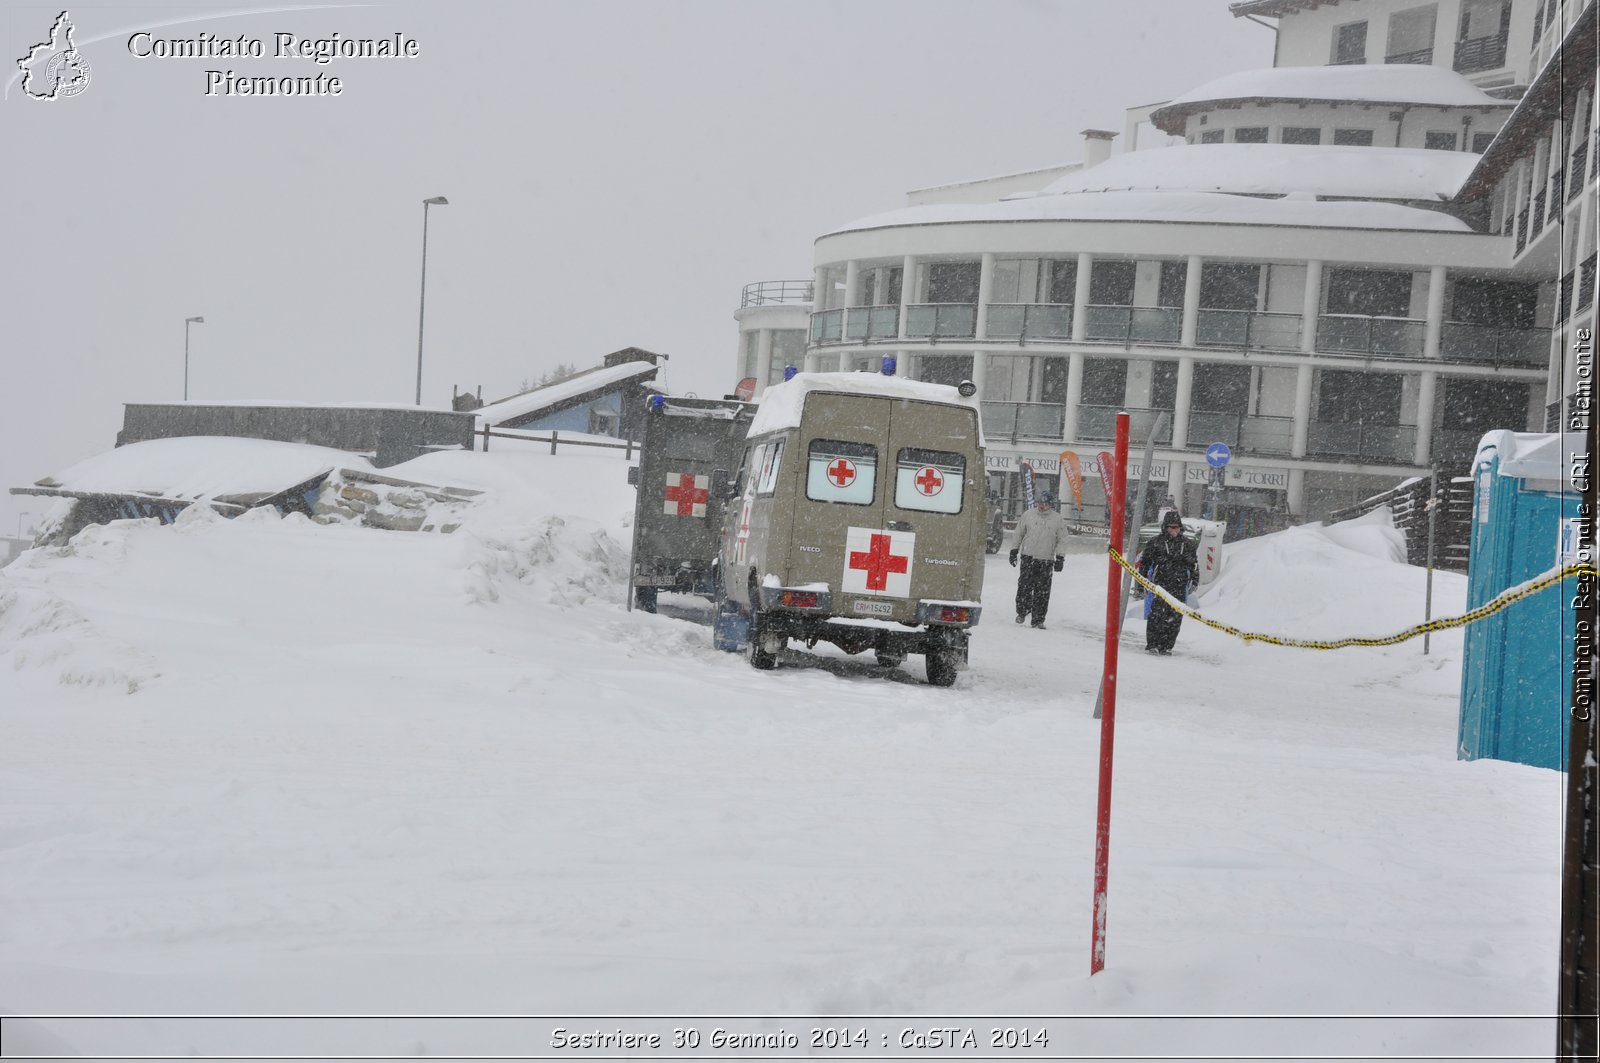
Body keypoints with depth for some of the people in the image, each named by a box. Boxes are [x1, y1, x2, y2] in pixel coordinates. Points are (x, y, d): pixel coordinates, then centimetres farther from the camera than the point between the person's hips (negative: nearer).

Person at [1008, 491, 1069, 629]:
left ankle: (1038, 619, 4)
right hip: (1028, 557, 0)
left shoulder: (1058, 520, 3)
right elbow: (1019, 533, 13)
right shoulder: (1028, 515, 5)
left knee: (1042, 592, -2)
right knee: (1024, 587, -5)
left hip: (1046, 561, 0)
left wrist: (1060, 558, -1)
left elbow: (1062, 540, 6)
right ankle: (1022, 612, 13)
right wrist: (1014, 551, 13)